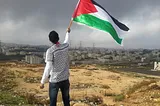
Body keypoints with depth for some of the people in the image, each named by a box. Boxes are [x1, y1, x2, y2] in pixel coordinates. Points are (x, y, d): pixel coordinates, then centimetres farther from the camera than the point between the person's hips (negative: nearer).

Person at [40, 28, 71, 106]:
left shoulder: (50, 51, -15)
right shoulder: (65, 46, -2)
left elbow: (48, 68, -18)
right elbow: (66, 40, 24)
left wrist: (42, 82, -10)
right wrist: (68, 32, 45)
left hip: (54, 80, -4)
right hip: (65, 79, 4)